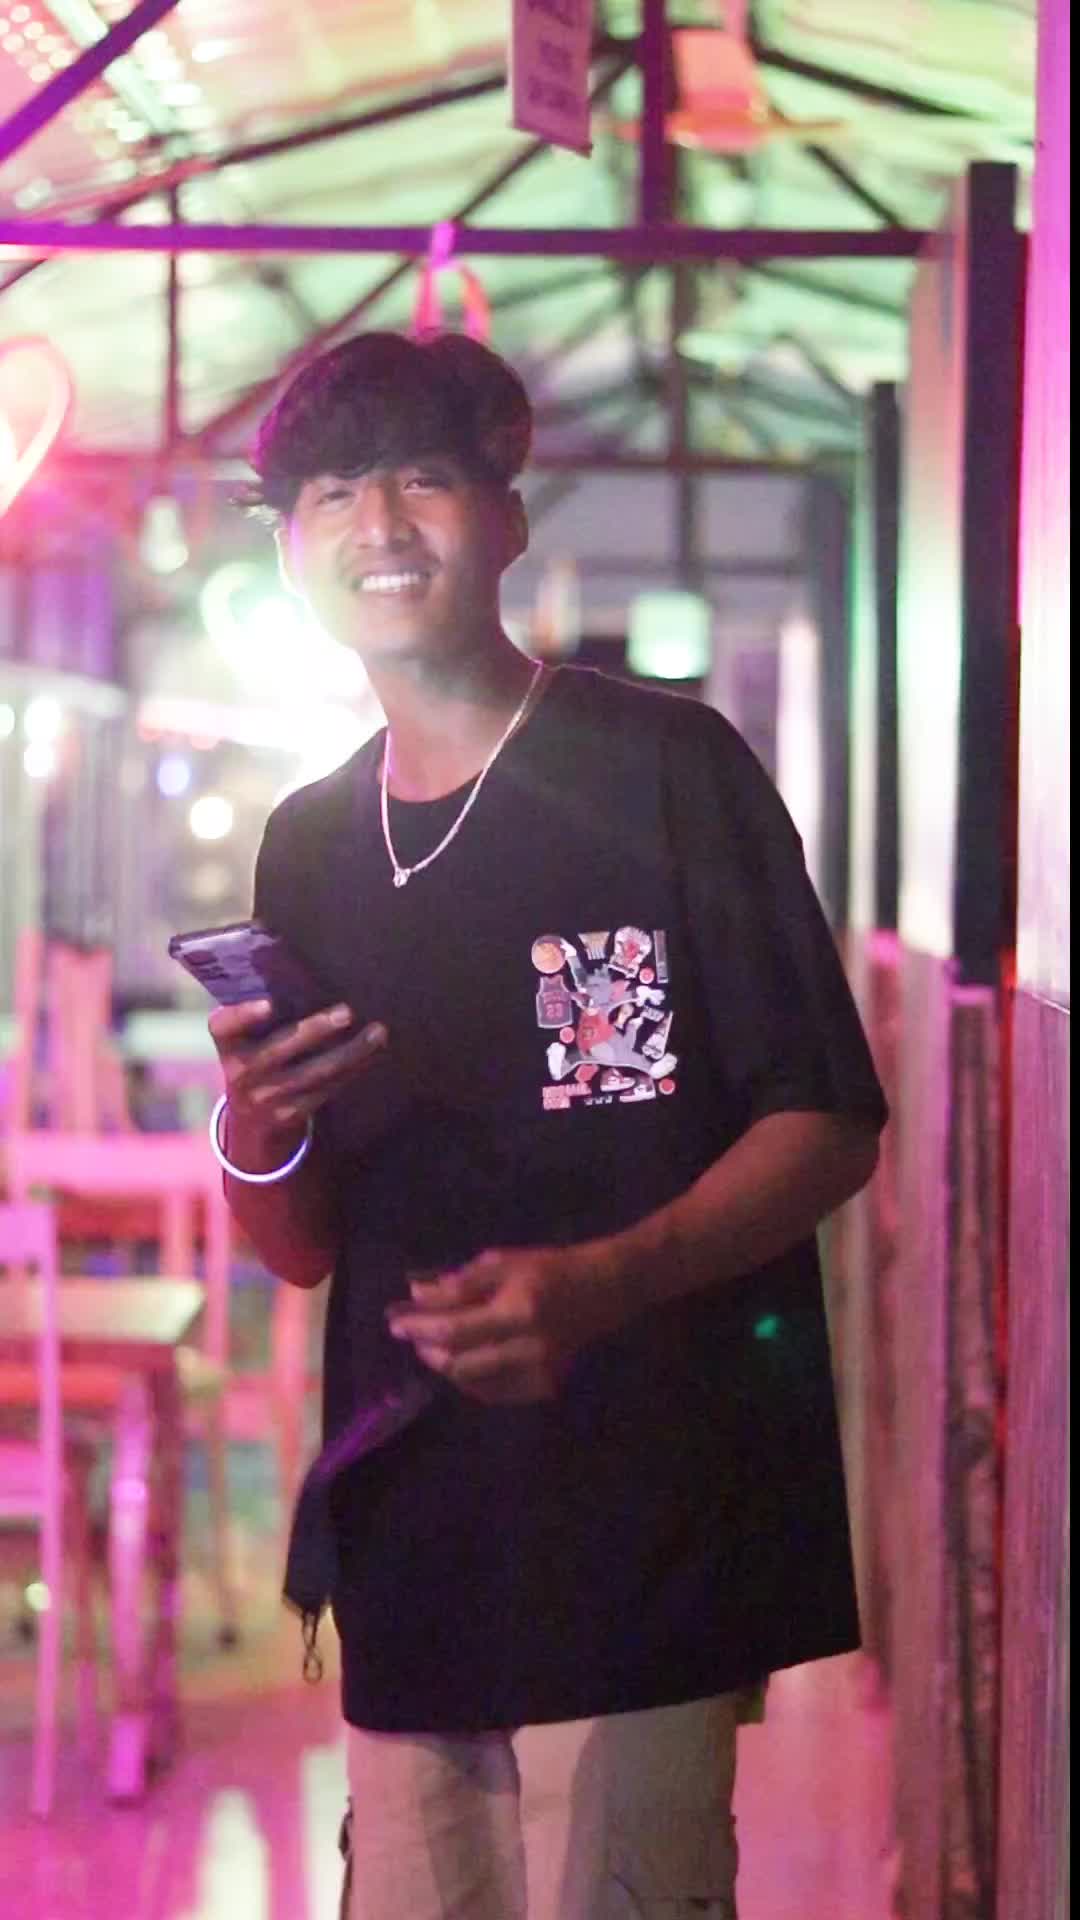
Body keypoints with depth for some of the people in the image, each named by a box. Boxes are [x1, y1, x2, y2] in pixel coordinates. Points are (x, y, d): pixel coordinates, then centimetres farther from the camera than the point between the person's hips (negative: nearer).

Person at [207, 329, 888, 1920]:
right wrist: (257, 1141, -7)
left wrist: (601, 1281, -22)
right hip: (408, 1534, 5)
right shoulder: (307, 847, 13)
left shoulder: (663, 767, -4)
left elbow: (831, 1126, -6)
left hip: (643, 1518, -5)